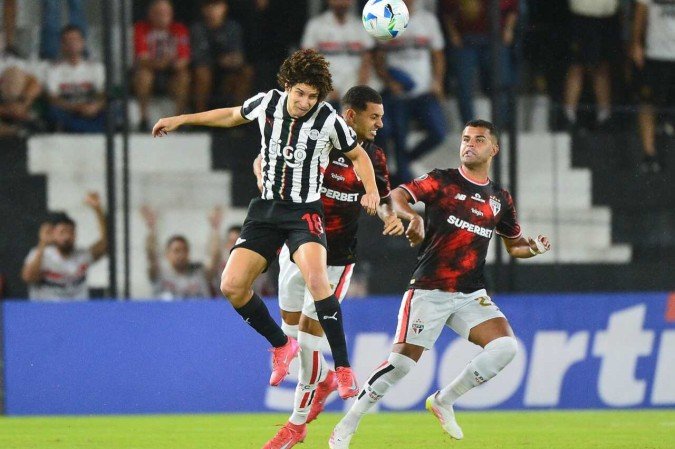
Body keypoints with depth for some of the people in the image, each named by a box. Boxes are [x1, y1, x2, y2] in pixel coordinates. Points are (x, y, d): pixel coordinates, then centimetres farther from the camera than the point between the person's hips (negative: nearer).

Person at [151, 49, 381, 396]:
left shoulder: (329, 120, -11)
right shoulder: (267, 103, -2)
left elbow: (358, 155, 6)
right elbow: (233, 116, 20)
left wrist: (371, 190, -11)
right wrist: (182, 119, 23)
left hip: (304, 211, -4)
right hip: (266, 209, 4)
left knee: (315, 278, -30)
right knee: (232, 286, -7)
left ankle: (343, 368, -23)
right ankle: (281, 345, 18)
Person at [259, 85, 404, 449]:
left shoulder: (373, 157, -2)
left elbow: (382, 198, 12)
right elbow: (263, 160, 2)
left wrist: (391, 216, -10)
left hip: (336, 258, -1)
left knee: (308, 334, -4)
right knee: (291, 329, 9)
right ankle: (324, 379, 40)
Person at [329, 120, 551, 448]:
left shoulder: (500, 199, 13)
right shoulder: (443, 181, 0)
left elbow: (514, 245, 23)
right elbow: (397, 197, -12)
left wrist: (534, 247, 1)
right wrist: (412, 217, -33)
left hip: (472, 295, 4)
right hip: (429, 290, -4)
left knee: (505, 346, -17)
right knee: (402, 361, -11)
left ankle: (443, 401, 1)